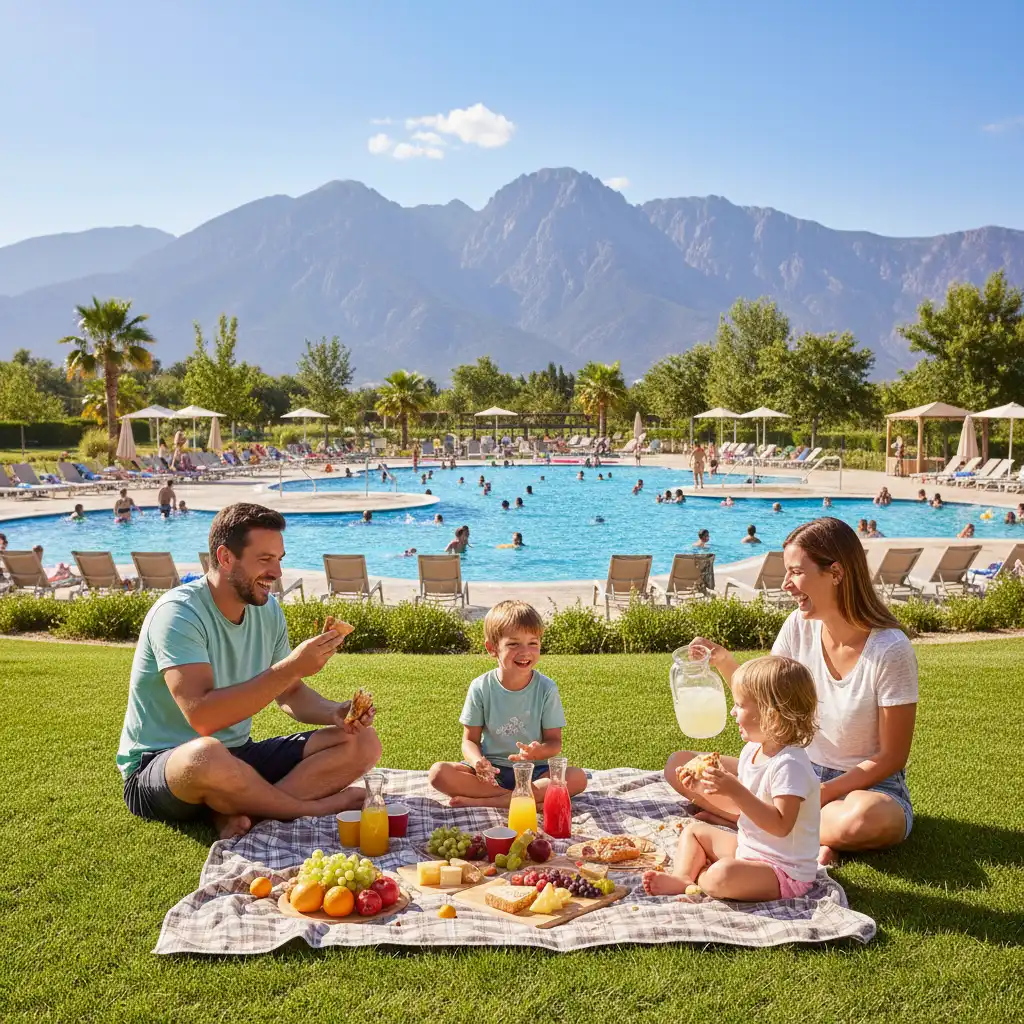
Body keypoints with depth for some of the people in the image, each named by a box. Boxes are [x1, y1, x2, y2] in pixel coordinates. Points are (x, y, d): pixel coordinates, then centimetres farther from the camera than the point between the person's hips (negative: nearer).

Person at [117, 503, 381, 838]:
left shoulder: (267, 610, 4)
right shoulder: (178, 613, -20)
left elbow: (289, 695, 12)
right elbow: (202, 716, -32)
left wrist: (336, 712, -9)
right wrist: (290, 668, -33)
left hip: (238, 757, 8)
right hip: (156, 769, -7)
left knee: (363, 742, -6)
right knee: (207, 755, -43)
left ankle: (241, 812, -22)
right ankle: (313, 806, -16)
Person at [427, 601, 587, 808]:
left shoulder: (546, 688, -6)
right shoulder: (481, 688, -5)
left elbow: (554, 741, -4)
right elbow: (470, 739, 0)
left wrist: (539, 751, -29)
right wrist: (477, 762, -24)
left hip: (534, 771, 0)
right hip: (491, 771, 1)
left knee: (577, 778, -29)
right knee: (438, 772, -25)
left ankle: (484, 801, -28)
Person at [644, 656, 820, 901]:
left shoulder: (789, 764, -26)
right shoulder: (752, 750, 3)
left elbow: (781, 825, -32)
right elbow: (741, 804, 15)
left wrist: (735, 791, -36)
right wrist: (706, 787, 0)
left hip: (784, 871, -10)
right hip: (747, 846, 10)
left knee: (722, 876, -34)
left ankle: (698, 878, 0)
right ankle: (681, 878, -6)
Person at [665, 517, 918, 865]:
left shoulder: (890, 650, -20)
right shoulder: (800, 627, -6)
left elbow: (892, 757, -14)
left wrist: (819, 794, -20)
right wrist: (724, 662, -12)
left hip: (868, 786, -5)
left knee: (862, 818, -42)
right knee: (679, 766, -9)